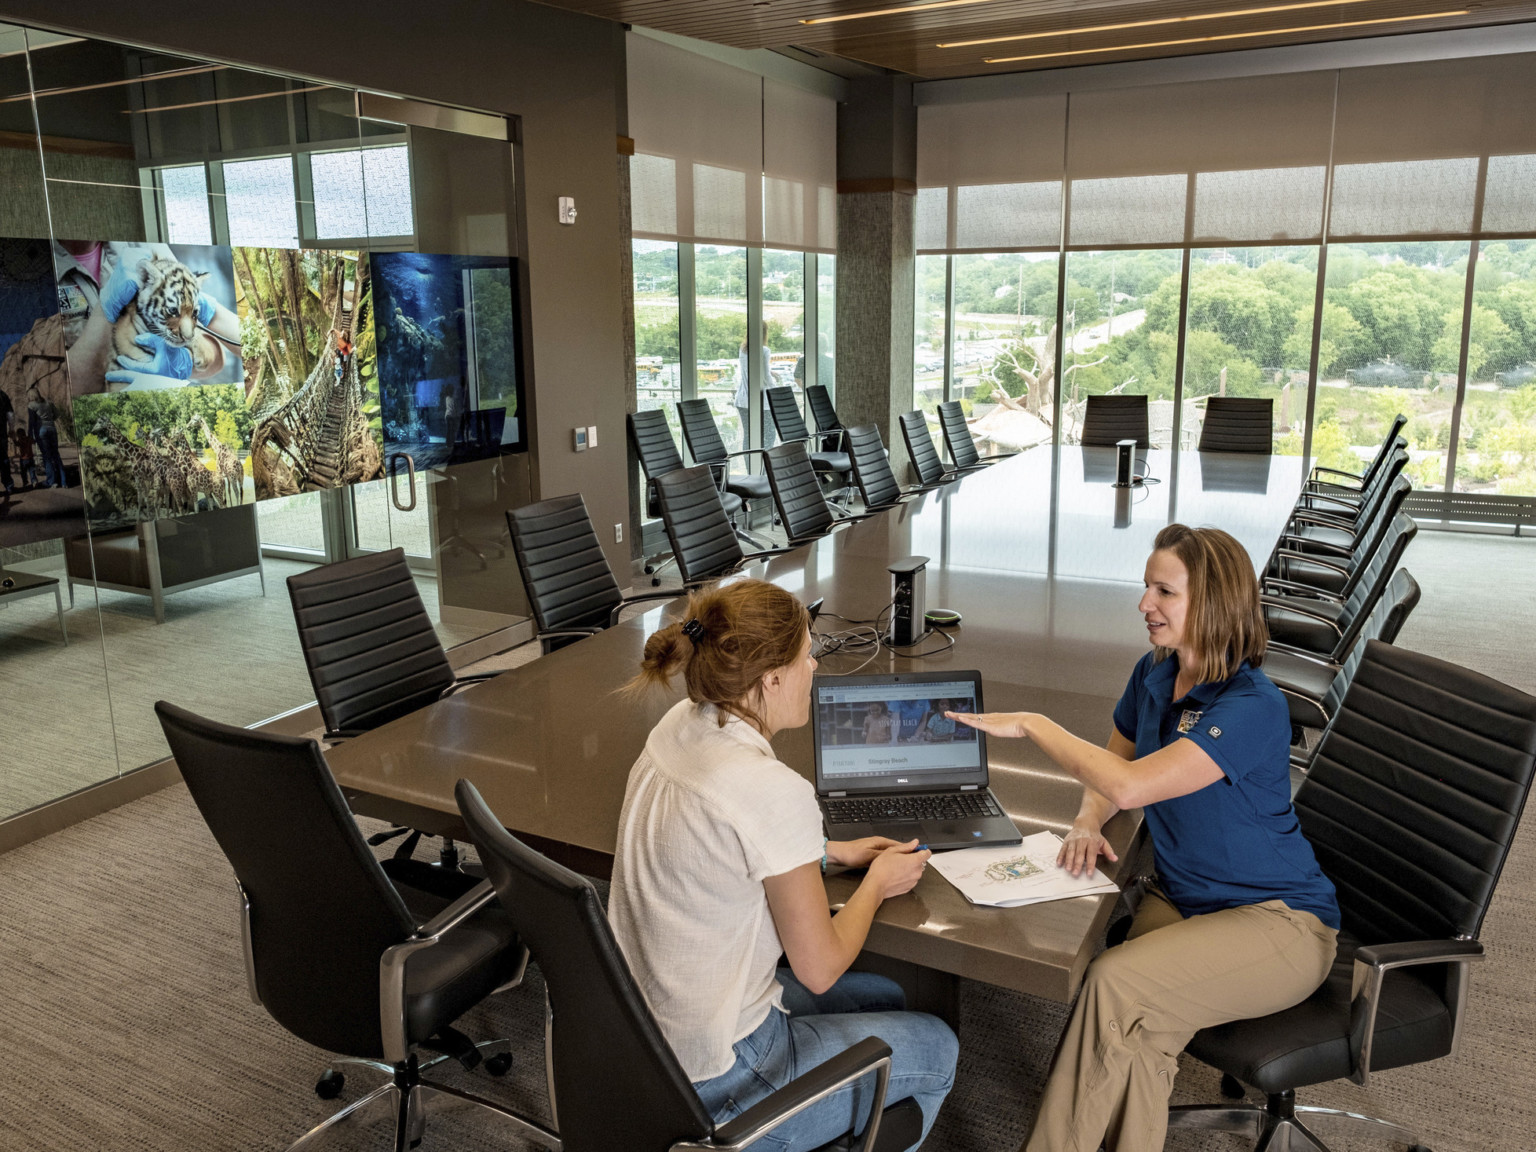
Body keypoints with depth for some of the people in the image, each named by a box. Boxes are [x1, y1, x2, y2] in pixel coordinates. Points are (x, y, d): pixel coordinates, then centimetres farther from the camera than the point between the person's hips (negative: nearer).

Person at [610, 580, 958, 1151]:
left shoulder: (679, 725, -5)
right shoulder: (775, 792, -30)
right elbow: (820, 969, -17)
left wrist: (833, 852, 12)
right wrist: (878, 882, 0)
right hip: (714, 1087, -8)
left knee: (882, 997, 24)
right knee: (936, 1048, 15)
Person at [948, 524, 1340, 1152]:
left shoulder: (1253, 707, -22)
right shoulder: (1153, 674, 3)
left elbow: (1131, 784, -31)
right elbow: (1114, 762, 20)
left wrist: (1030, 723, -21)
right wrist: (1088, 821, -3)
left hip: (1277, 921, -6)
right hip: (1180, 900, 6)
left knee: (1113, 982, -29)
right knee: (1142, 1026, -26)